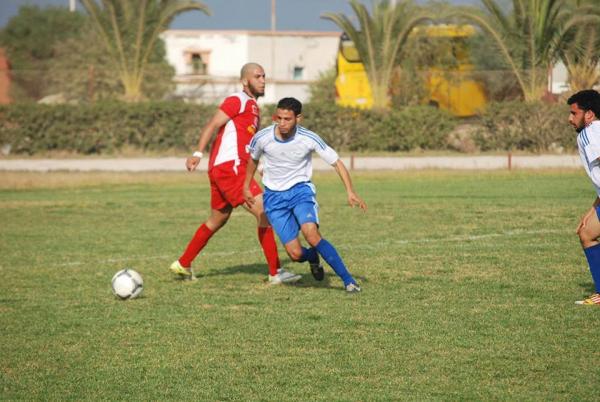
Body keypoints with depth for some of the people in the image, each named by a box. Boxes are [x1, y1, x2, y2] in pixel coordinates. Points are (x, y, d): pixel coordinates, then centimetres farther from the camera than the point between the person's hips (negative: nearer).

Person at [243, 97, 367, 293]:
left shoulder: (309, 139, -17)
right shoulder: (262, 138, -12)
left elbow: (337, 163, -10)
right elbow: (253, 159, 11)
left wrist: (350, 192, -21)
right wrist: (246, 187, 21)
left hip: (301, 190, -1)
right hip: (274, 197, 1)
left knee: (311, 234, -30)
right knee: (295, 254, -10)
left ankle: (348, 280, -20)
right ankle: (313, 257, 30)